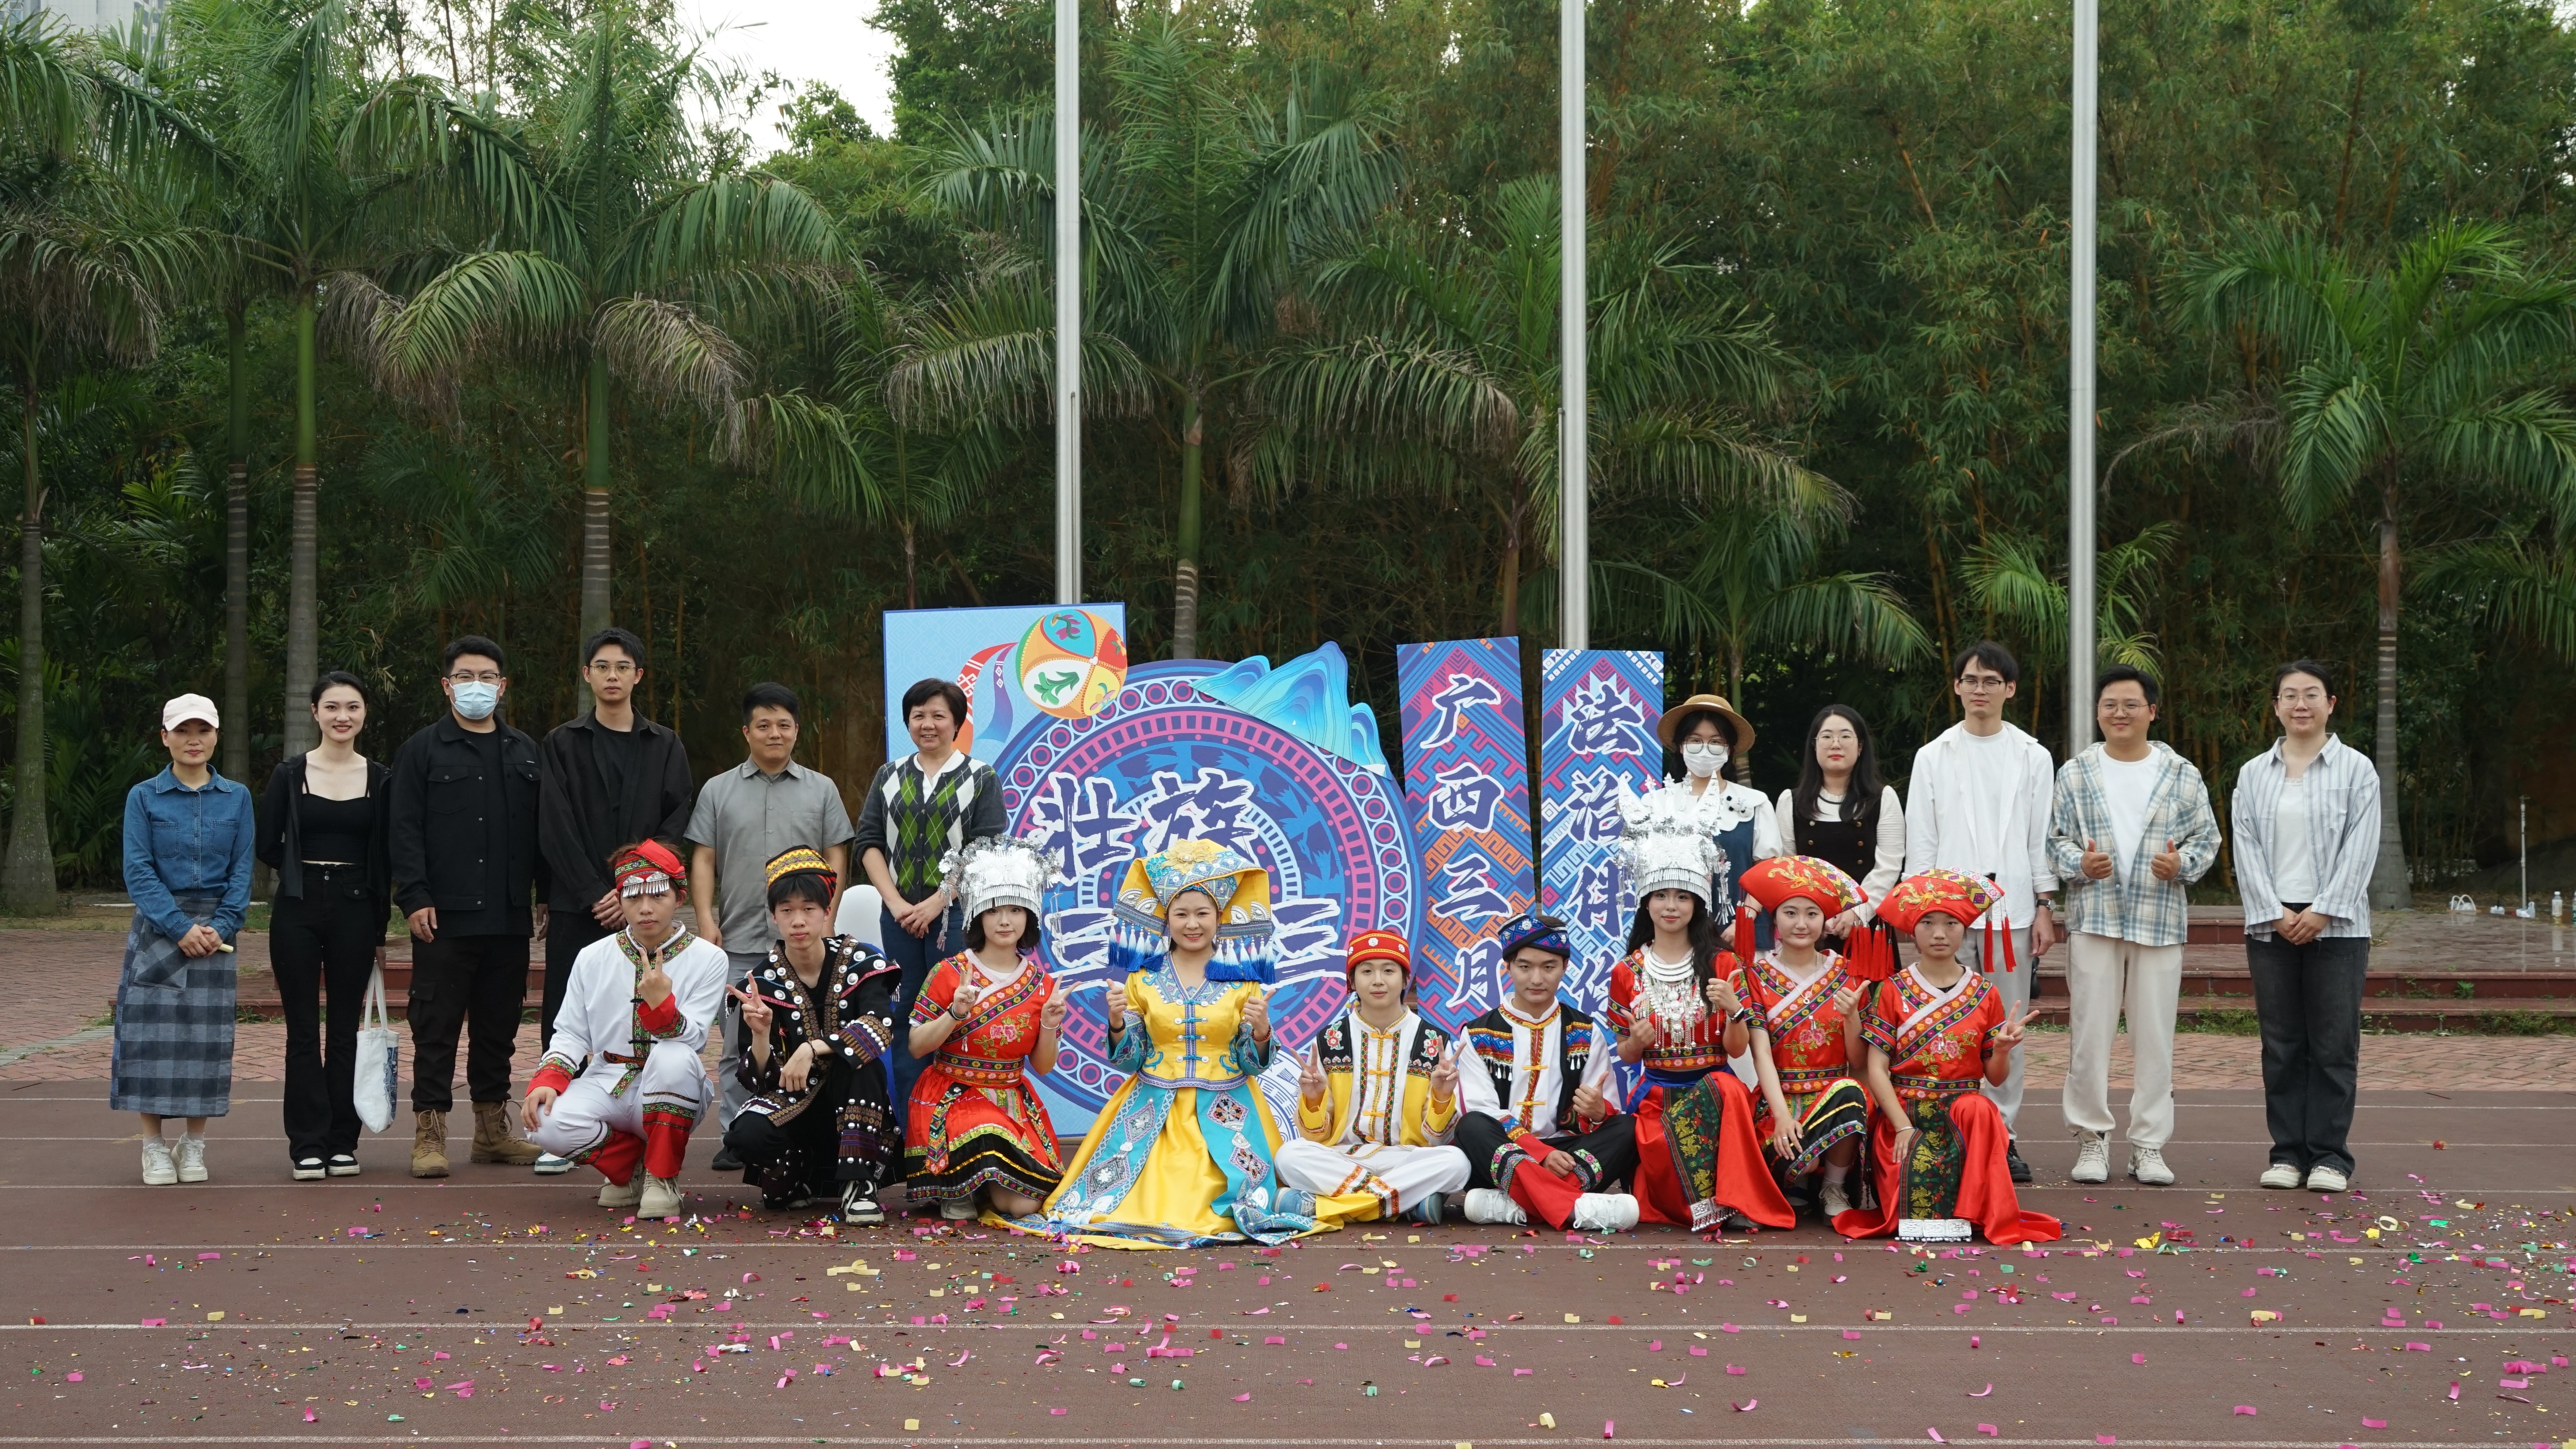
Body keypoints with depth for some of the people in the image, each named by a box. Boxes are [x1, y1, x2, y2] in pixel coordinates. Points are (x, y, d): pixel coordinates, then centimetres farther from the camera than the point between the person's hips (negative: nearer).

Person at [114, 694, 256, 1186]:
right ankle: (154, 1147, 4)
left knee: (207, 1034, 0)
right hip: (156, 928, -1)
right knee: (152, 1033, -5)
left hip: (214, 929, 1)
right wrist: (180, 927, -14)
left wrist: (222, 926, -10)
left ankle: (194, 1146, 10)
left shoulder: (237, 798, 7)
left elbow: (242, 869, 4)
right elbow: (139, 870, -5)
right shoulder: (144, 798, 1)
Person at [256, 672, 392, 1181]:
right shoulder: (290, 774, 1)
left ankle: (342, 1141, 11)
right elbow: (267, 847, 3)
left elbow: (384, 861, 7)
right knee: (304, 1030, 0)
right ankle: (307, 1144, 3)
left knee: (345, 1029, 5)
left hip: (354, 912, 1)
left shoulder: (380, 780, 5)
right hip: (298, 912, -1)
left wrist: (380, 929, 6)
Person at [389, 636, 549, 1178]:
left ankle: (493, 1129, 18)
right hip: (444, 917, -4)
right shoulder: (422, 750, 2)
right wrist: (415, 898, -12)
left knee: (500, 1027, 10)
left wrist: (546, 894, 10)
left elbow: (541, 828, 17)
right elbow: (404, 829, -3)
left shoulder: (524, 753, 15)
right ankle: (429, 1133, 2)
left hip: (509, 917, 4)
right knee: (436, 1028, -3)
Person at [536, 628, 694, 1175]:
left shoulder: (665, 748, 11)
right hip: (575, 908, 0)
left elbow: (674, 826, 3)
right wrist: (593, 894, -10)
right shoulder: (563, 744, 8)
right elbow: (555, 827, -1)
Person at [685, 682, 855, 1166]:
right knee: (739, 1043, 2)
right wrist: (705, 919, -3)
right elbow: (703, 860, 8)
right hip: (739, 941, 1)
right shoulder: (719, 790, 11)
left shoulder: (822, 790, 10)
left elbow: (836, 858, 8)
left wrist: (825, 921, -1)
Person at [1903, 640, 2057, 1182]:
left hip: (2012, 906, 1)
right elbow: (1920, 840, 6)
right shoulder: (1933, 757, 8)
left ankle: (2002, 1133, 8)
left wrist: (2044, 907, 2)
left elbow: (2042, 837, 8)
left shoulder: (2033, 757, 10)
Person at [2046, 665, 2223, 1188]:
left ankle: (2149, 1145, 9)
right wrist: (2079, 864, -12)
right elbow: (2054, 839, 7)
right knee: (2089, 1033, -2)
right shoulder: (2075, 775, 8)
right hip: (2094, 920, 0)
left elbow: (2207, 838, 10)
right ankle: (2091, 1139, 8)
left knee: (2155, 1037, 2)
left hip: (2161, 921, 0)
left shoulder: (2182, 776, 8)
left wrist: (2183, 864, -10)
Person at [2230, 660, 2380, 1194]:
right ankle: (2288, 1151, 9)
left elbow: (2360, 850, -3)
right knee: (2281, 1044, 4)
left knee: (2334, 1044, -2)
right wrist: (2276, 913, -8)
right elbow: (2247, 849, 4)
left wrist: (2322, 913, -12)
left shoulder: (2356, 770, 3)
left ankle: (2330, 1154, 4)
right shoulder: (2254, 774, 10)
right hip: (2271, 925, 2)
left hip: (2336, 925, -2)